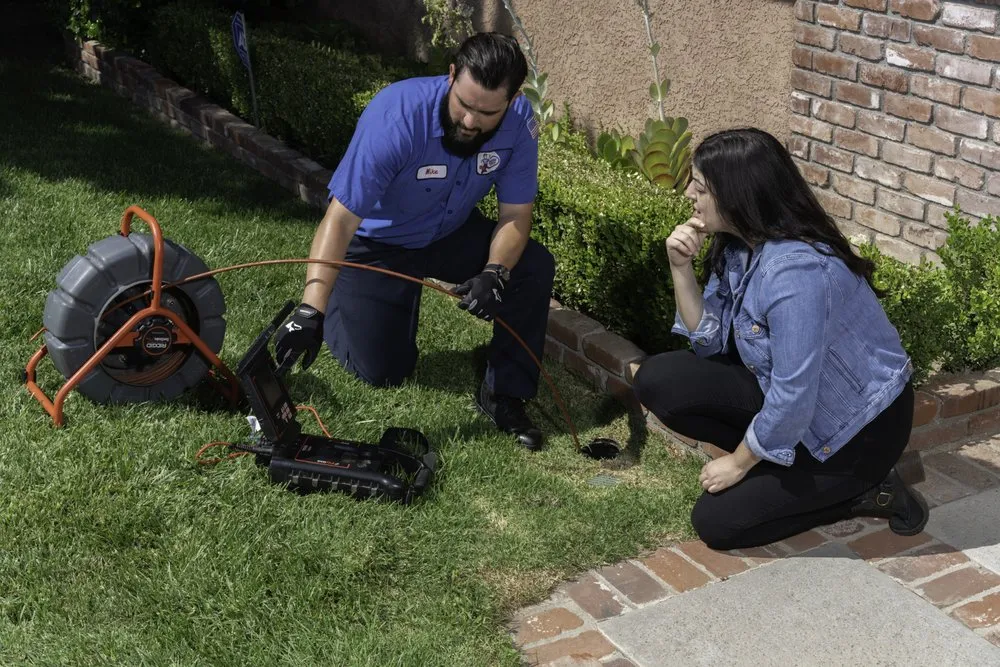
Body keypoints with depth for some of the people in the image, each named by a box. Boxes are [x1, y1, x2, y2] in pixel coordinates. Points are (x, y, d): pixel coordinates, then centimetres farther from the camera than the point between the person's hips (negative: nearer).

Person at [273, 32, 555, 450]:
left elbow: (516, 214, -14)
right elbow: (340, 220, -38)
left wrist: (494, 274, -35)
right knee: (382, 371, -10)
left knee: (534, 267, -21)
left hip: (451, 233, 4)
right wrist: (311, 311, -48)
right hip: (377, 244, -4)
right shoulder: (396, 117, -35)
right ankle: (340, 308, 23)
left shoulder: (519, 123, -22)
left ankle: (504, 394, -4)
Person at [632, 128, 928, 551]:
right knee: (658, 381, -5)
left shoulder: (795, 272, -33)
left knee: (717, 522, -9)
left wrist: (739, 462, -15)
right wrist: (681, 268, -12)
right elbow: (711, 339, 2)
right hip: (791, 391, 8)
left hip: (859, 426, -8)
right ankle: (772, 462, 6)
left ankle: (864, 490, 3)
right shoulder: (740, 245, -5)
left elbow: (793, 398, -30)